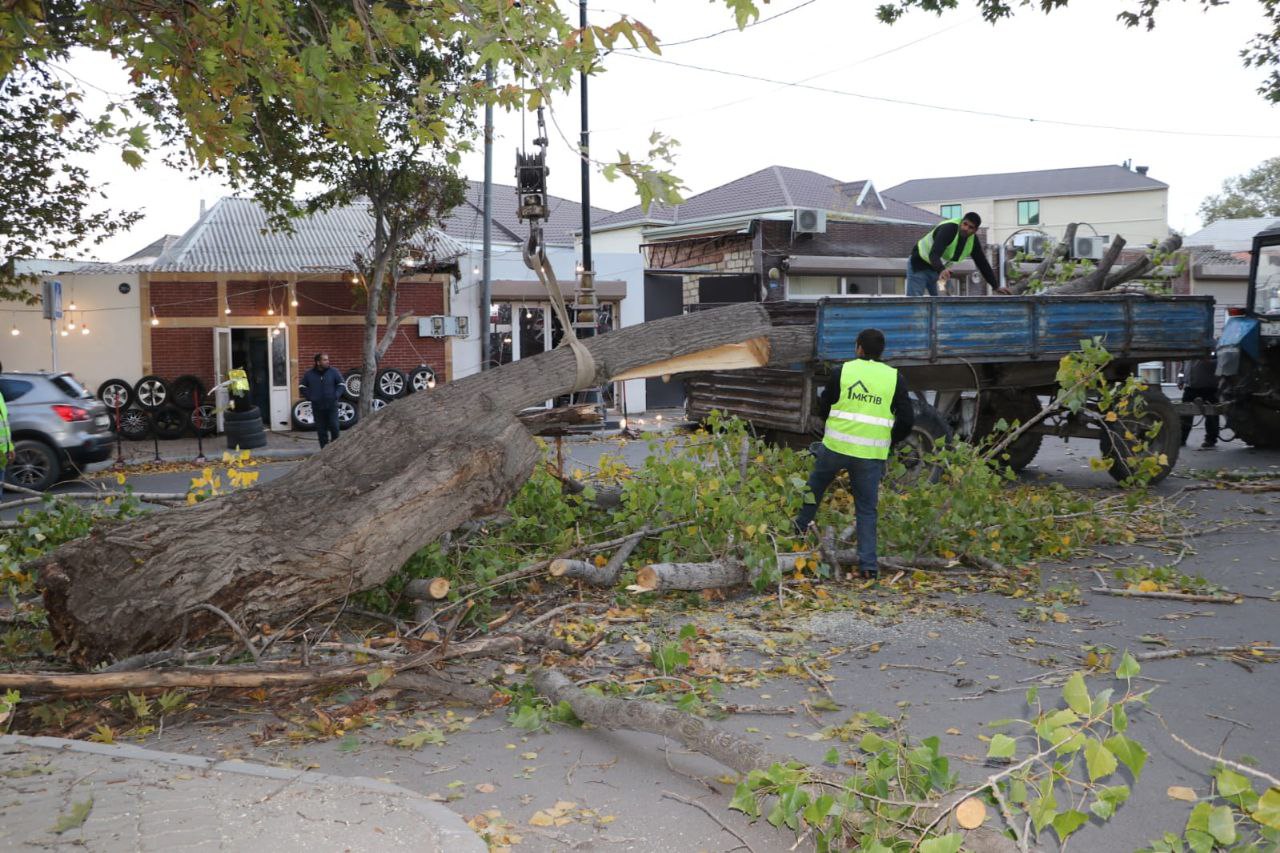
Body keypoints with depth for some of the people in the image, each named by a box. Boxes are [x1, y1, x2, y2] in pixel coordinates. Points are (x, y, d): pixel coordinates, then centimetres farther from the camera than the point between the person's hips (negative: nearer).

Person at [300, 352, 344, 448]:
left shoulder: (333, 371, 0)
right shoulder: (309, 374, 3)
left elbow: (341, 384, 5)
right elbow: (303, 387, 13)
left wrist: (336, 395, -7)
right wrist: (309, 397, 1)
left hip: (332, 405, -1)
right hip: (317, 407, 1)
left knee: (334, 427, -6)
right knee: (321, 429, 5)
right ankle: (324, 448, 14)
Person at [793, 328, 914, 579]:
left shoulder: (843, 371, -2)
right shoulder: (894, 377, 1)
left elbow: (824, 404, 8)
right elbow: (907, 419, -2)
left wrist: (821, 395, 31)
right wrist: (890, 441, 14)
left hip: (836, 446, 0)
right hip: (871, 454, 1)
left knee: (815, 487, 25)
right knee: (866, 509, 8)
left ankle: (800, 528, 39)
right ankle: (868, 564, 4)